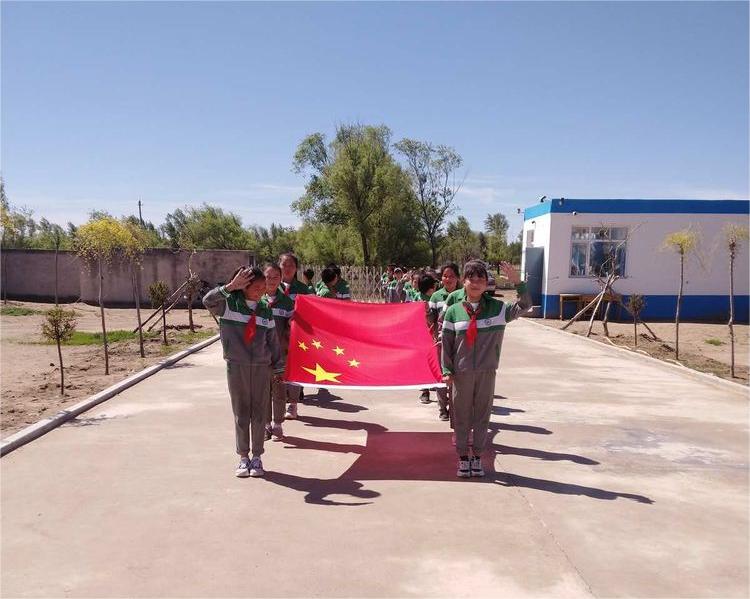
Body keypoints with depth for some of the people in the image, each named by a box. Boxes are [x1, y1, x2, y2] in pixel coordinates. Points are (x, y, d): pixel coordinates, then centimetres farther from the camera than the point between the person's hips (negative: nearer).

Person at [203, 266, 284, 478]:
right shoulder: (229, 304, -3)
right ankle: (243, 457, 19)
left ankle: (257, 457, 18)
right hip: (236, 367, -2)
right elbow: (208, 300, -23)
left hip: (262, 367, 2)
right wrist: (231, 286, -29)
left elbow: (273, 340, 10)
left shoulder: (265, 310, 6)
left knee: (259, 414, 6)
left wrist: (278, 367, 12)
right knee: (241, 414, 7)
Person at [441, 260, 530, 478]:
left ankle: (477, 457, 24)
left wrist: (517, 282, -22)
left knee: (482, 415, 10)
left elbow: (524, 306, -9)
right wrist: (447, 370, -3)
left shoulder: (497, 308, 0)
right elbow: (446, 343, 1)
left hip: (487, 371, 1)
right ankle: (463, 458, 22)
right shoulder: (454, 311, -2)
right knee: (461, 416, 8)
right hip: (462, 372, 0)